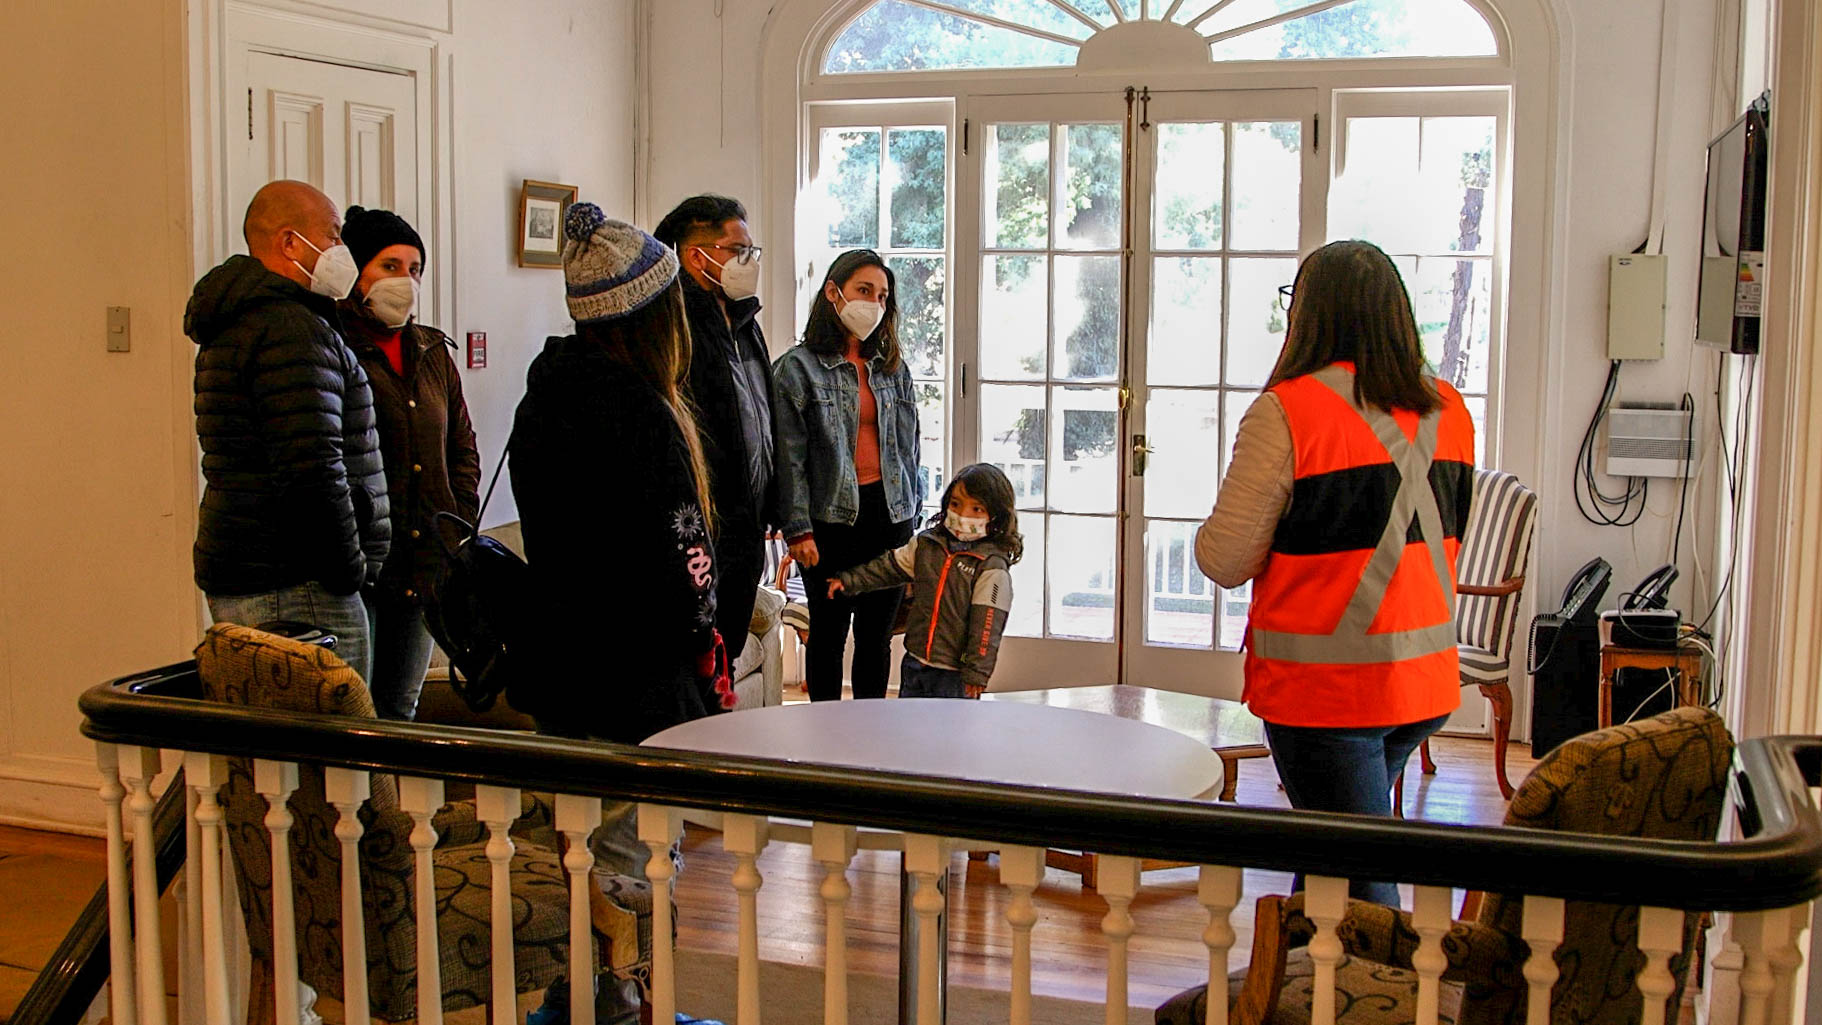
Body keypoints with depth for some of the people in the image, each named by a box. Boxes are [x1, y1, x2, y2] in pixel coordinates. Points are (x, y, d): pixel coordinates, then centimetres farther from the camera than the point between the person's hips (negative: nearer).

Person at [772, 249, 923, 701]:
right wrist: (798, 530, -13)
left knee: (877, 634, 9)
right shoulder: (797, 368, -3)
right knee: (829, 633, 4)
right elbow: (789, 458, -7)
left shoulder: (893, 368, 12)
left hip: (890, 515, 4)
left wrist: (912, 518, 12)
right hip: (832, 519, -4)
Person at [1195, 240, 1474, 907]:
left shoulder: (1288, 411, -15)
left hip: (1324, 686, -7)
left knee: (1362, 881, 1)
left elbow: (1226, 561, -13)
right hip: (1426, 680, 7)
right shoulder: (1448, 412, 5)